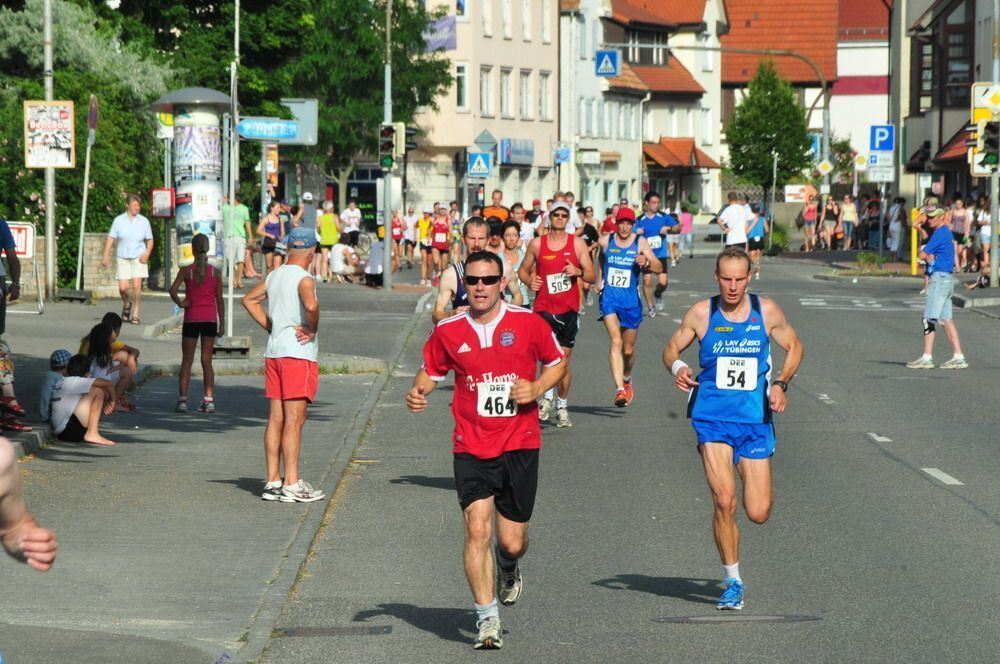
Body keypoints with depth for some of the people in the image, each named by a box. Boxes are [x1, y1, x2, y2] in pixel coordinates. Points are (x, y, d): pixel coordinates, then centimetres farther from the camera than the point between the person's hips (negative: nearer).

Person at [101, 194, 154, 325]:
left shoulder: (144, 221, 2)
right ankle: (127, 304, 28)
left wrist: (147, 254, -8)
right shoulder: (119, 220, 0)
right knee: (123, 287, -5)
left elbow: (150, 240, 8)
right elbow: (111, 238, 0)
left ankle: (135, 315, 0)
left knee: (137, 286, -10)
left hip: (138, 257, 0)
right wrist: (106, 255, -9)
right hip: (123, 257, 0)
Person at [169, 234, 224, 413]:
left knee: (187, 361, 3)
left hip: (192, 319, -2)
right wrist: (222, 323, 7)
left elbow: (173, 290, -20)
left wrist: (180, 303, -3)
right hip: (210, 319, 2)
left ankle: (182, 400, -4)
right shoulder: (214, 272, 1)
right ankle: (209, 400, 4)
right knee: (207, 360, 8)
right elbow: (220, 299, 2)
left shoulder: (186, 270, -5)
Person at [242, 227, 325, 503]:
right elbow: (310, 306, -30)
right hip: (299, 354, -7)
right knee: (294, 420, -7)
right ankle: (292, 485, -7)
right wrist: (313, 330, -12)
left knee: (276, 419, 9)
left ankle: (273, 482, 12)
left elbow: (249, 300, 23)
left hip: (274, 353, 7)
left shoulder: (274, 276, 11)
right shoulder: (304, 278, -12)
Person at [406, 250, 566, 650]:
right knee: (477, 528, -14)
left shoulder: (528, 324, -3)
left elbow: (556, 362, 10)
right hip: (471, 448, 0)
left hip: (519, 446, 0)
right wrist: (418, 392, -7)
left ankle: (508, 569, 43)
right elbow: (431, 370, 14)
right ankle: (487, 619, -6)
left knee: (512, 541, 4)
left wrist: (536, 388, -8)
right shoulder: (448, 331, -1)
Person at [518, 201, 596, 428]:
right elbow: (523, 270, 15)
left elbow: (592, 276, 4)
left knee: (564, 359, 7)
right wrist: (530, 281, -7)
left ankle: (562, 407, 19)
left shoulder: (577, 243, 4)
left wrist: (579, 272, -18)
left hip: (569, 308, 1)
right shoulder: (537, 244, 5)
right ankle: (547, 397, -3)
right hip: (544, 307, -1)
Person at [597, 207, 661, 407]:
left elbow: (659, 267, -8)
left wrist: (646, 262, -27)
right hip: (609, 296, -1)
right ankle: (619, 390, -29)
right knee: (615, 341, -21)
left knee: (628, 349, 12)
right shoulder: (605, 241, 0)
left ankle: (626, 378, 45)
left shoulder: (640, 243, -3)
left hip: (631, 300, 1)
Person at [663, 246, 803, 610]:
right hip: (713, 419, -1)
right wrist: (677, 367, -13)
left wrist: (781, 383, -2)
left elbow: (794, 346, 14)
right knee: (724, 502, -15)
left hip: (755, 420, 1)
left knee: (759, 512, -1)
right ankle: (733, 583, 1)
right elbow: (671, 347, 10)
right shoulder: (701, 313, -3)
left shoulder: (767, 312, -1)